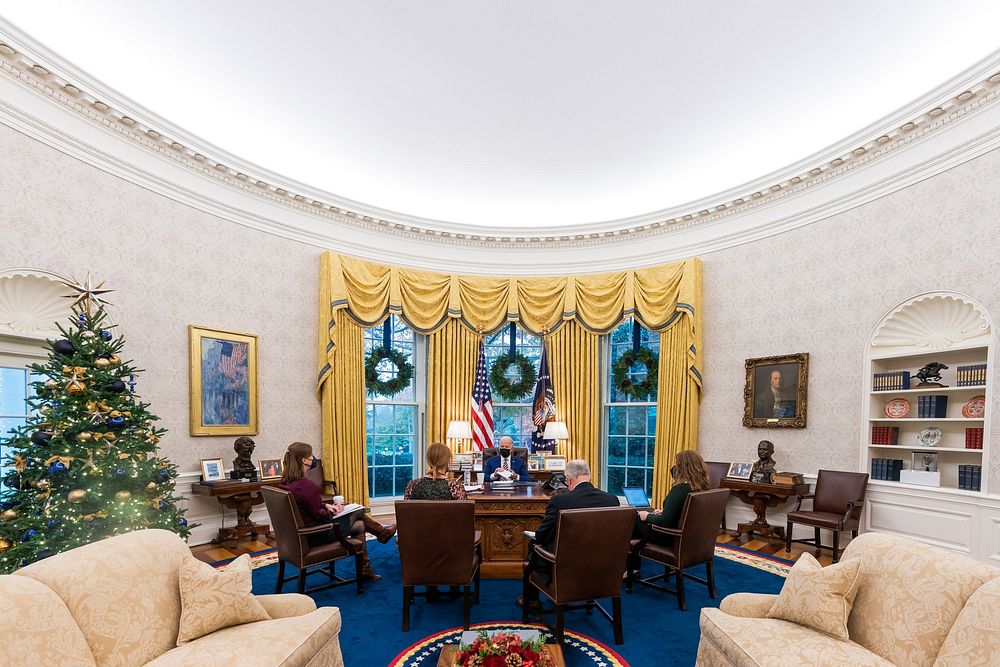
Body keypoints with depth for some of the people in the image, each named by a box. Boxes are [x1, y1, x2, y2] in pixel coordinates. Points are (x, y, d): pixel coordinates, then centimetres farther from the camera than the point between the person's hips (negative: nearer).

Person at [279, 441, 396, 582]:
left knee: (359, 525, 19)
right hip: (316, 535, -9)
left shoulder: (285, 482, -1)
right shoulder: (307, 484, -30)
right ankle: (384, 533, 33)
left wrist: (326, 505, 2)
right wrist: (333, 511, -4)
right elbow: (318, 515, -22)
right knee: (358, 513, 10)